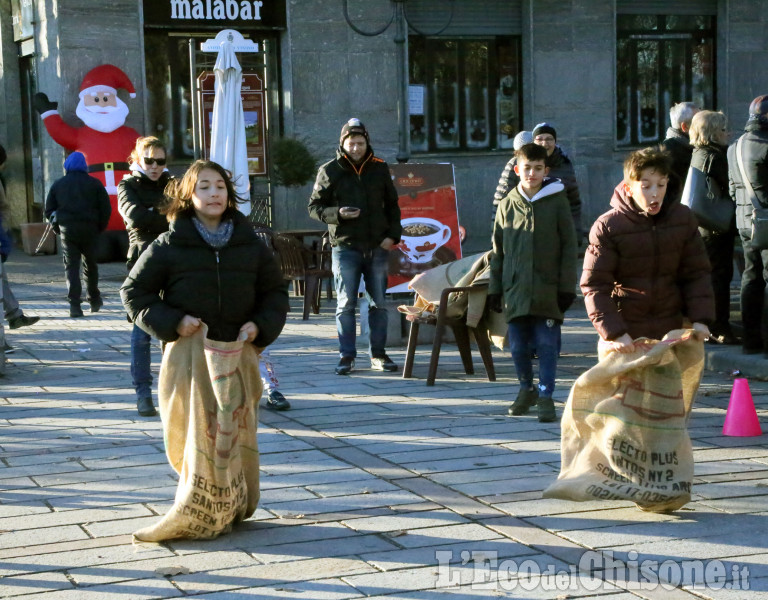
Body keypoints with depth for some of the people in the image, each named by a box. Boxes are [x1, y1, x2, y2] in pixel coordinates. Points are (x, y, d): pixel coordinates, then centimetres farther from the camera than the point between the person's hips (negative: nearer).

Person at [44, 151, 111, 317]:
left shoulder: (58, 185, 8)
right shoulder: (94, 184, 3)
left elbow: (49, 211, 8)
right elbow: (105, 209, 0)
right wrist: (99, 228, 9)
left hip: (67, 229, 0)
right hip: (89, 229, 0)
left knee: (71, 267, -1)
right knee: (91, 265, 16)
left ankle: (75, 305, -12)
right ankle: (94, 300, 25)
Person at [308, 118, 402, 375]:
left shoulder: (379, 169, 8)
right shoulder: (330, 171, 0)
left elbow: (392, 205, 15)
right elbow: (314, 207, 3)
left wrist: (392, 235, 2)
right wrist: (337, 214, -16)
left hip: (377, 248, 3)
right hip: (345, 247, -2)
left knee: (379, 303, 6)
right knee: (346, 304, -1)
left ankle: (378, 354, 15)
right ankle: (346, 356, 5)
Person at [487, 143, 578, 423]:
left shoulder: (557, 202, 0)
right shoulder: (508, 204, 8)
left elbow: (569, 247, 0)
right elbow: (498, 250, 12)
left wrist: (567, 287, -5)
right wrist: (495, 289, 9)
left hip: (548, 290, -3)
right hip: (515, 289, 3)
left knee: (547, 344, -3)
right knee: (518, 345, 8)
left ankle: (545, 396, 6)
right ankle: (527, 389, 28)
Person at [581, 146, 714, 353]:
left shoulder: (684, 219, 0)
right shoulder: (607, 227, -10)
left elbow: (696, 273, 5)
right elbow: (595, 285, -10)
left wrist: (700, 318, -8)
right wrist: (614, 332, -19)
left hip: (672, 329, 3)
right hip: (626, 336, -3)